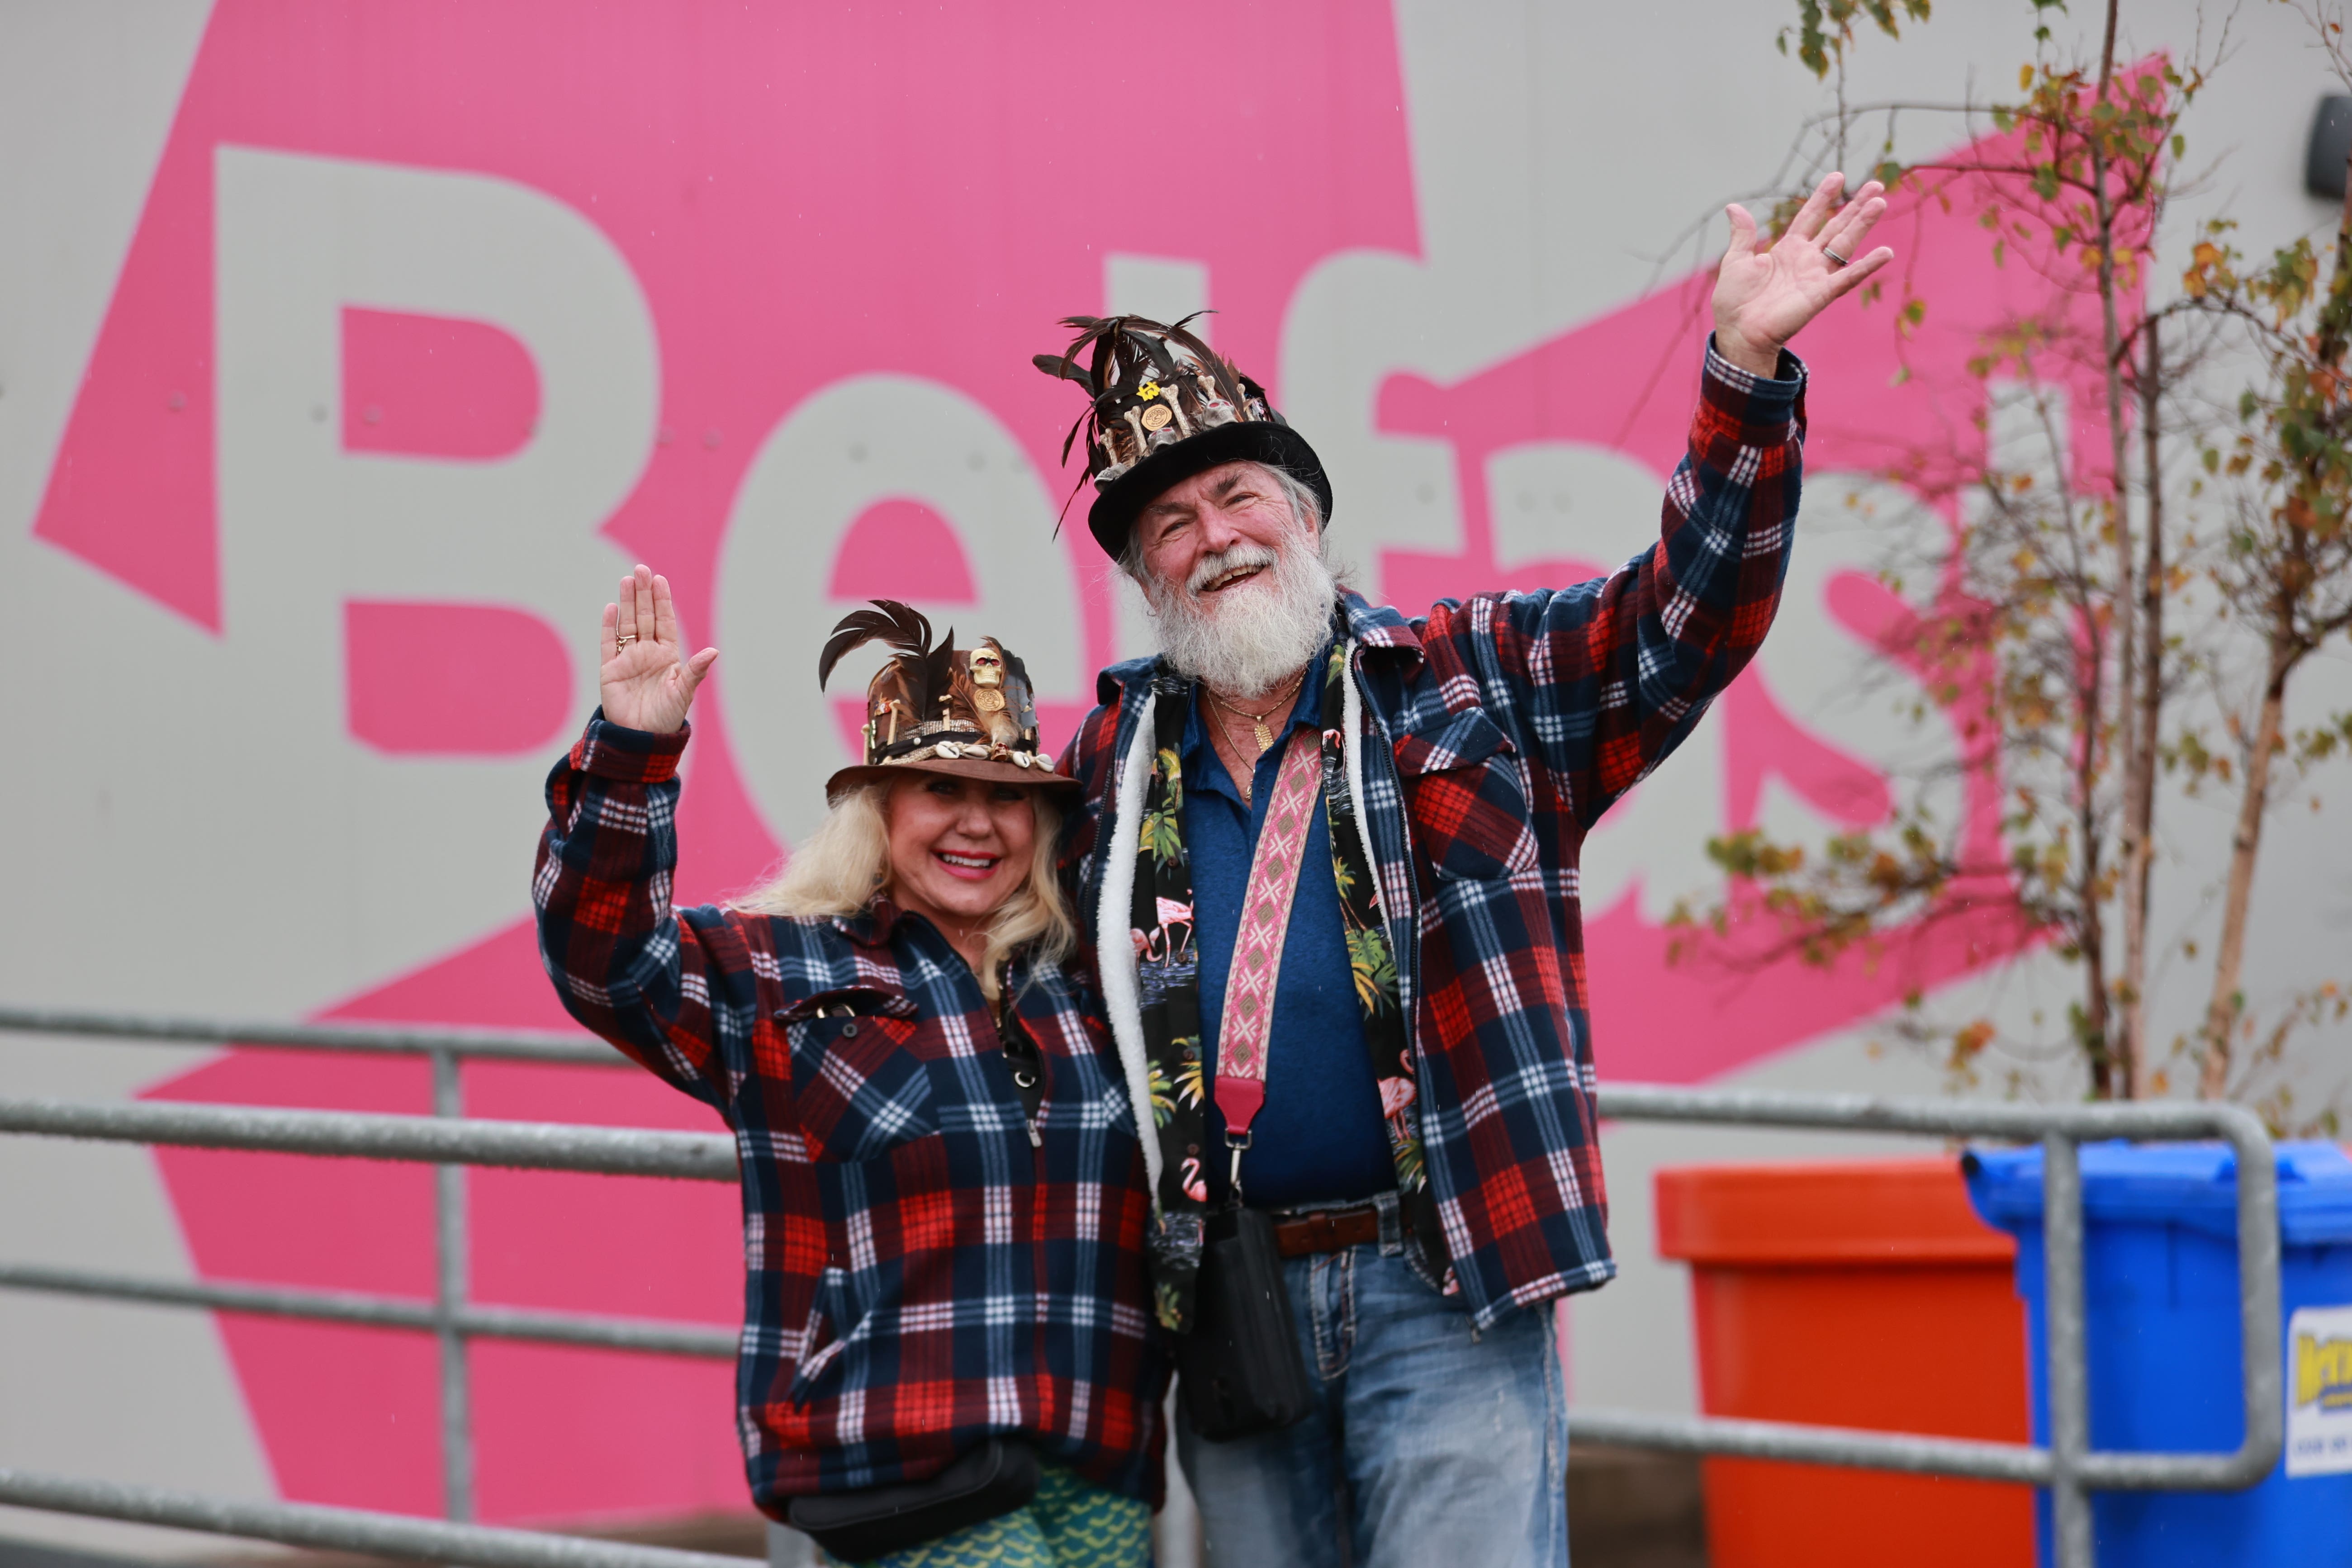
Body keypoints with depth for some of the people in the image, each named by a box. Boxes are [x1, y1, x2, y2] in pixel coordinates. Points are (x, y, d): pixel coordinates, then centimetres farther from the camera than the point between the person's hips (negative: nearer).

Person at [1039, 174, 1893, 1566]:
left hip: (1447, 1291, -4)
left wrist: (1748, 376, -18)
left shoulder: (1478, 681, 5)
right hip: (1227, 1297, 4)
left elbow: (1688, 613, -7)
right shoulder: (1112, 760, 14)